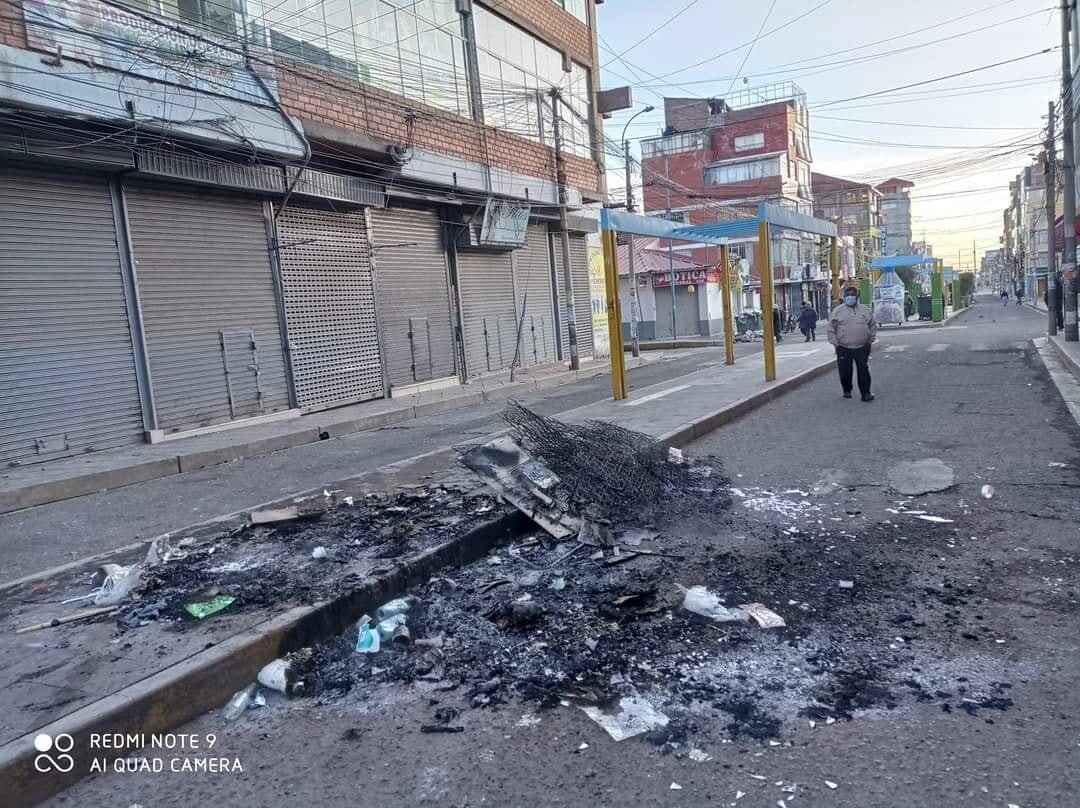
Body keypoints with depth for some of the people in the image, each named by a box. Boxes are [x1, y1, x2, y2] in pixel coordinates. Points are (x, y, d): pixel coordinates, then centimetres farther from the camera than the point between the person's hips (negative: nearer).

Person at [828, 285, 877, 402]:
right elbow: (831, 328, 2)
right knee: (845, 371, 5)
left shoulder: (865, 310, 9)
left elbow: (873, 325, 17)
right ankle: (847, 391, 24)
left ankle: (865, 393, 1)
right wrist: (834, 342, -4)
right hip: (844, 348, -1)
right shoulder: (838, 311, 2)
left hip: (862, 348, 1)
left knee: (864, 371, -2)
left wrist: (871, 338, 8)